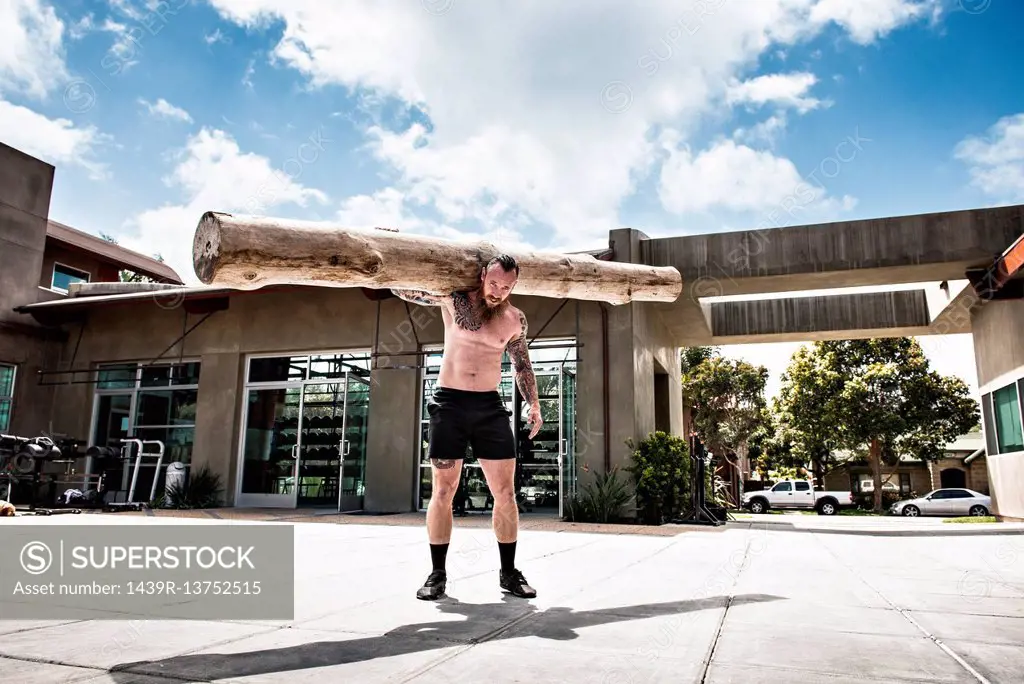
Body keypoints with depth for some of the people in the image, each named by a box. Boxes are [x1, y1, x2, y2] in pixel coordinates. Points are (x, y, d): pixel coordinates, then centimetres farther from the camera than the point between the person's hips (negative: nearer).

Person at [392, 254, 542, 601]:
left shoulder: (515, 320, 6)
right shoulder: (453, 297, -2)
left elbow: (522, 364, 18)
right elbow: (401, 289, 2)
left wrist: (533, 404, 12)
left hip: (490, 406, 2)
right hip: (449, 403, -2)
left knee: (505, 492, 1)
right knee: (443, 491, 0)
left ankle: (508, 572, 15)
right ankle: (437, 573, 13)